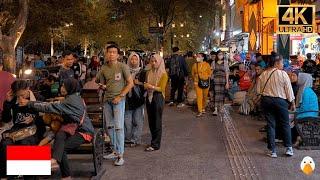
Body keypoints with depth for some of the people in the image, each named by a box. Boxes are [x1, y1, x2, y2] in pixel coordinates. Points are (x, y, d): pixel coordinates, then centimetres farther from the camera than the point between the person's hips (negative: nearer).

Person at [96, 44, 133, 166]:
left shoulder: (123, 67, -7)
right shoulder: (103, 69, 8)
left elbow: (130, 83, -7)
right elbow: (101, 84, 21)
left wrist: (120, 96, -12)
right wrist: (102, 86, -2)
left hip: (119, 100, -6)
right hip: (107, 100, 6)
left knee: (118, 127, -9)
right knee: (109, 126, 10)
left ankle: (120, 155, -4)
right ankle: (115, 151, 22)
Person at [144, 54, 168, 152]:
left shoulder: (163, 74, -5)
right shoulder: (149, 73, 11)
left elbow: (161, 88, -11)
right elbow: (146, 85, 15)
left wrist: (152, 87, -24)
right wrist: (145, 86, -7)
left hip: (158, 98, -6)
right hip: (149, 97, 6)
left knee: (157, 122, -2)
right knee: (151, 121, 9)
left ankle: (155, 145, 3)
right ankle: (154, 141, 19)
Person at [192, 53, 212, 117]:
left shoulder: (207, 65, 0)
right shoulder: (195, 65, 4)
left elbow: (209, 74, 4)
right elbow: (193, 74, 14)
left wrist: (208, 82, 0)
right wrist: (195, 81, 8)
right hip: (197, 83, 0)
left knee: (205, 97, 9)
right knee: (199, 96, -8)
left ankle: (203, 108, 29)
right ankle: (200, 111, -8)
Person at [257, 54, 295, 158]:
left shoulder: (263, 75, -2)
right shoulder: (283, 74, -11)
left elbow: (258, 90, 4)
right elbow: (289, 90, -6)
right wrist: (292, 103, 4)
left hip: (266, 101, 3)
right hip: (280, 101, -3)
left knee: (270, 125, 7)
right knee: (285, 125, 12)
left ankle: (272, 151, 9)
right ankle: (289, 148, 15)